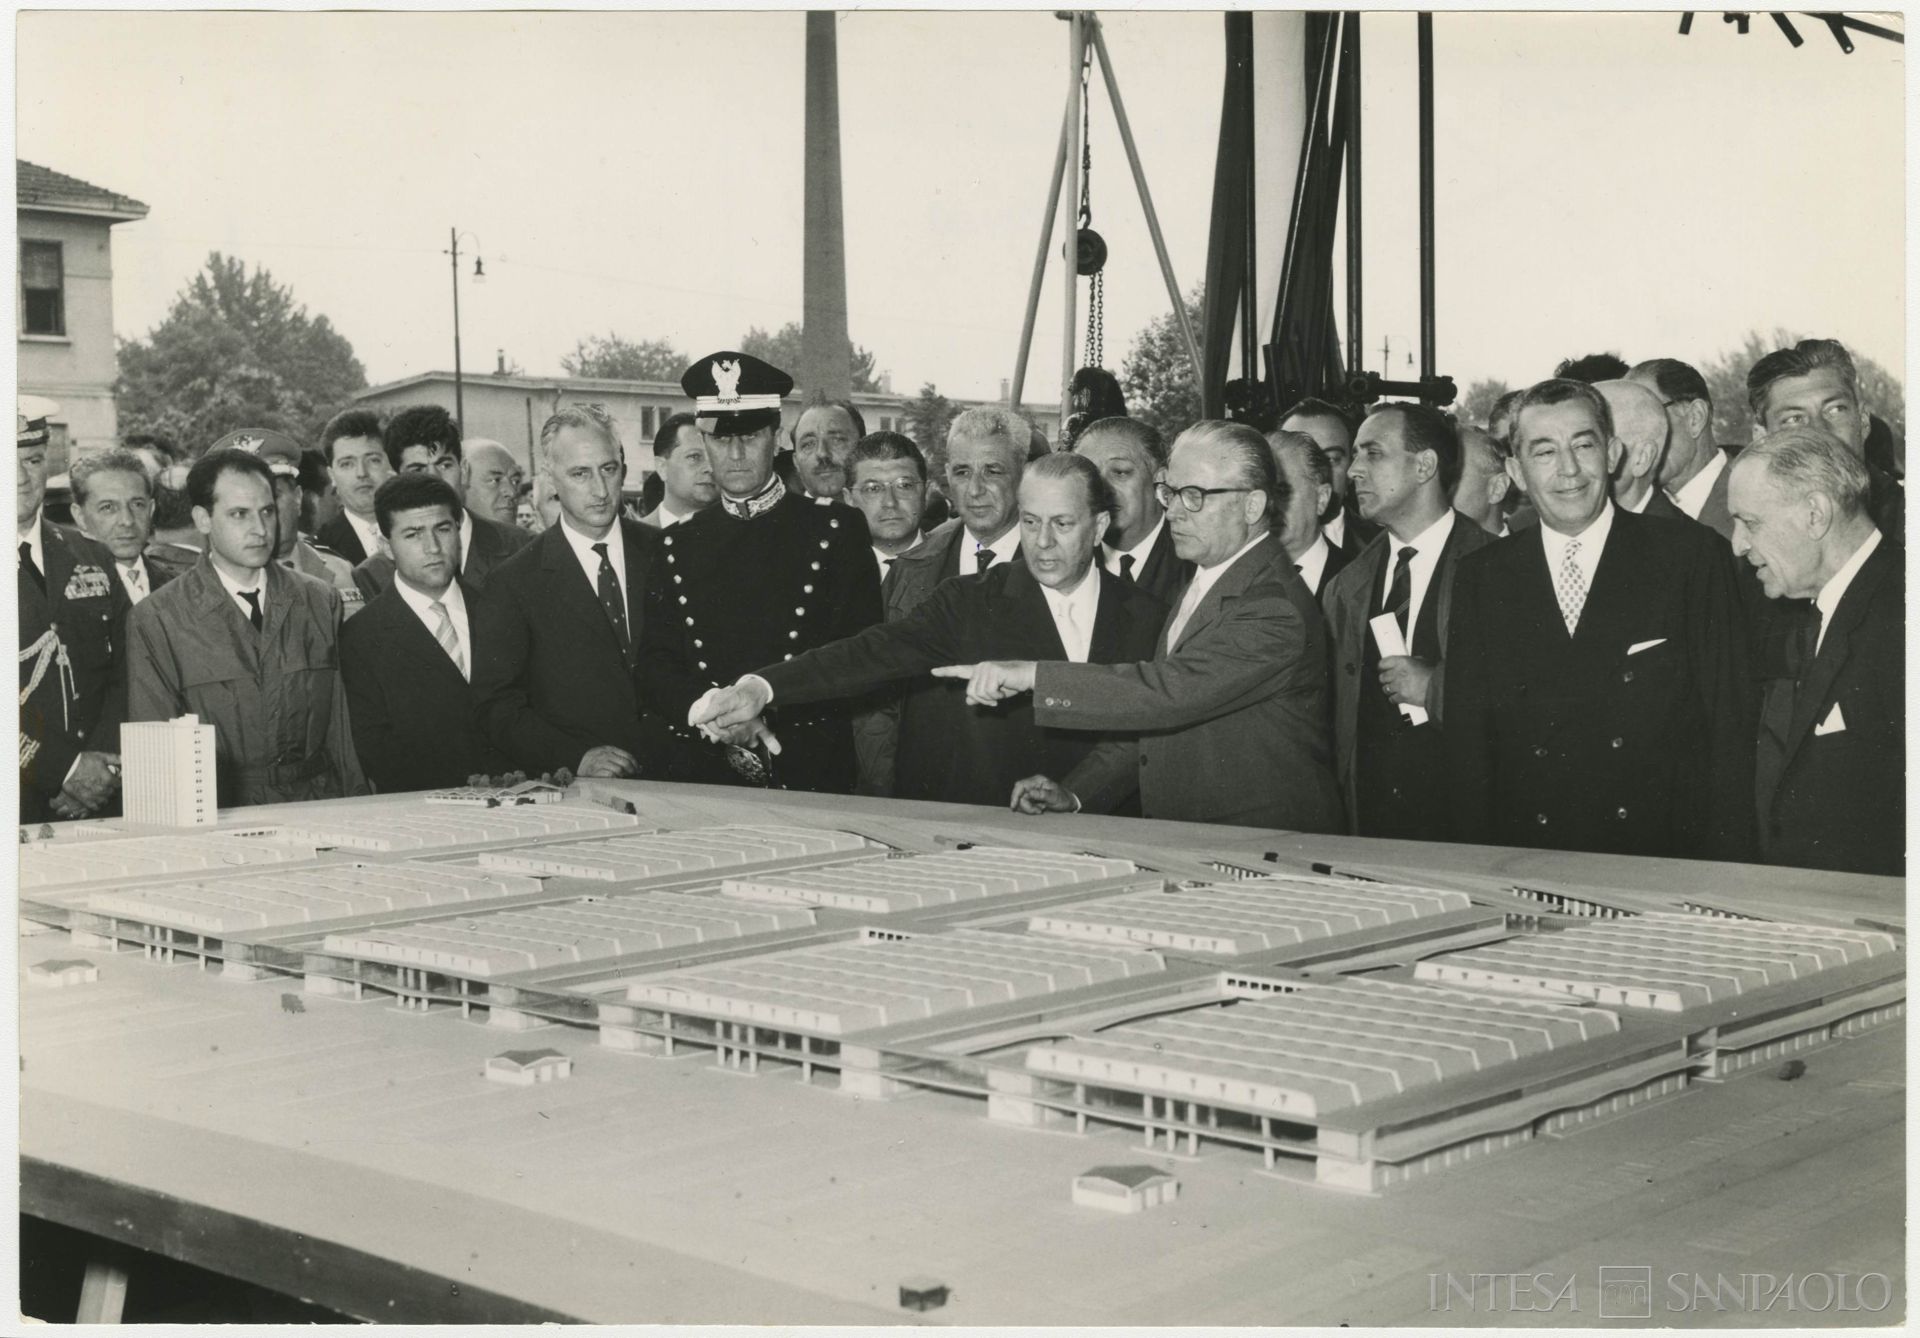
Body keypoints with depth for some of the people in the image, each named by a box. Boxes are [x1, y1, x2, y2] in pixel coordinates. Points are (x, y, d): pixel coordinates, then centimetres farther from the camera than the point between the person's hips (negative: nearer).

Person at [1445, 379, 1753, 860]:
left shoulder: (1692, 555, 2)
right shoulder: (1480, 579, 8)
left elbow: (1729, 723, 0)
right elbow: (1466, 741, 8)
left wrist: (1723, 875, -7)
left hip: (1668, 858, -1)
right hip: (1528, 870, 1)